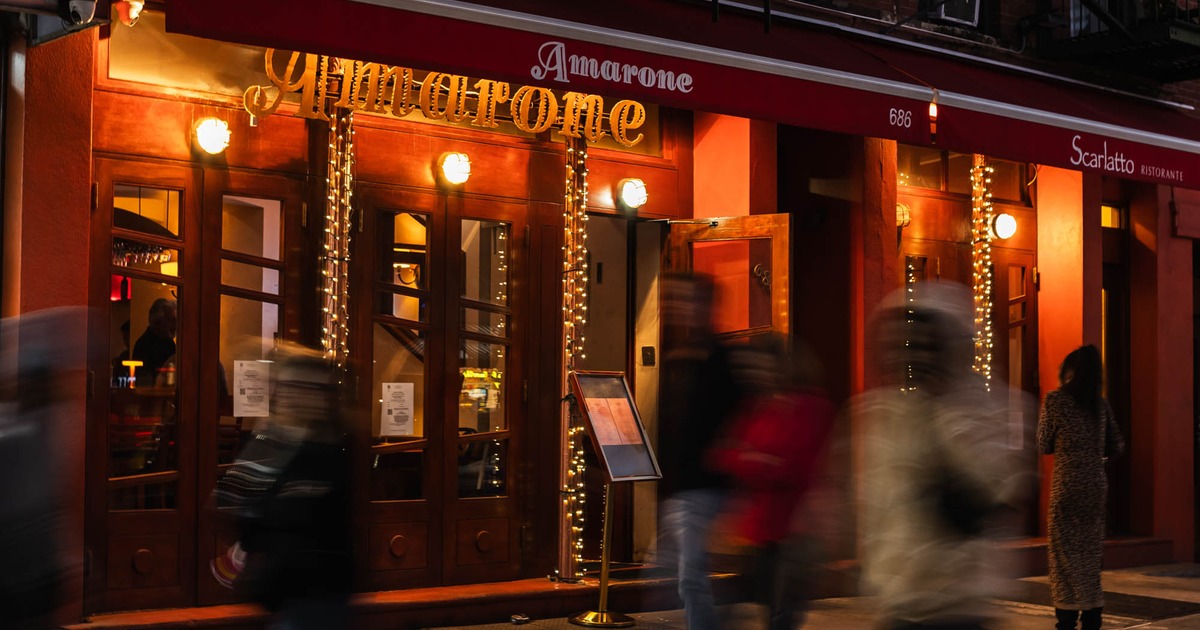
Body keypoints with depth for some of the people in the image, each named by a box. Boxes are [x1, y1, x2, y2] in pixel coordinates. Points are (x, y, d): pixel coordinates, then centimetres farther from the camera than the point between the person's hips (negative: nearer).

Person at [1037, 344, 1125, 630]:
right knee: (1090, 552, 12)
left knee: (1065, 553, 1)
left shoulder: (1055, 399, -6)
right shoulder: (1101, 404, 7)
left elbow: (1044, 445, -1)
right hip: (1096, 485, 5)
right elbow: (1116, 447, 11)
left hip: (1067, 486, -5)